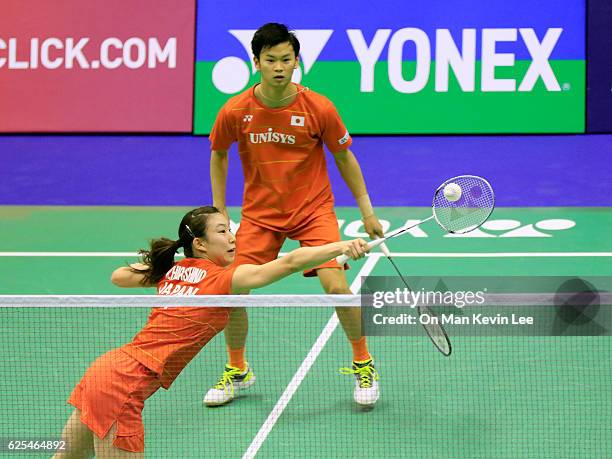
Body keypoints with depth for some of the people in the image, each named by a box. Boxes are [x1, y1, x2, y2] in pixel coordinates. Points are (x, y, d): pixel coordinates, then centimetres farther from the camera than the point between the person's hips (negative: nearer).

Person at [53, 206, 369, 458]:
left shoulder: (172, 269, 11)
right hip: (124, 385, -8)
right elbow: (291, 261, -18)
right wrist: (342, 246, -20)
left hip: (107, 367, 8)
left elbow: (118, 276, 26)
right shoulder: (224, 279, -9)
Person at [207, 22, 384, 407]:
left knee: (336, 286, -19)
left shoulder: (319, 108, -14)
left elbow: (345, 157, 0)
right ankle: (237, 369, 20)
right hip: (259, 213, 2)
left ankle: (363, 364, 6)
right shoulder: (235, 112, -11)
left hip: (313, 209, -2)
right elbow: (218, 155, 9)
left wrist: (367, 211, 0)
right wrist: (219, 211, 6)